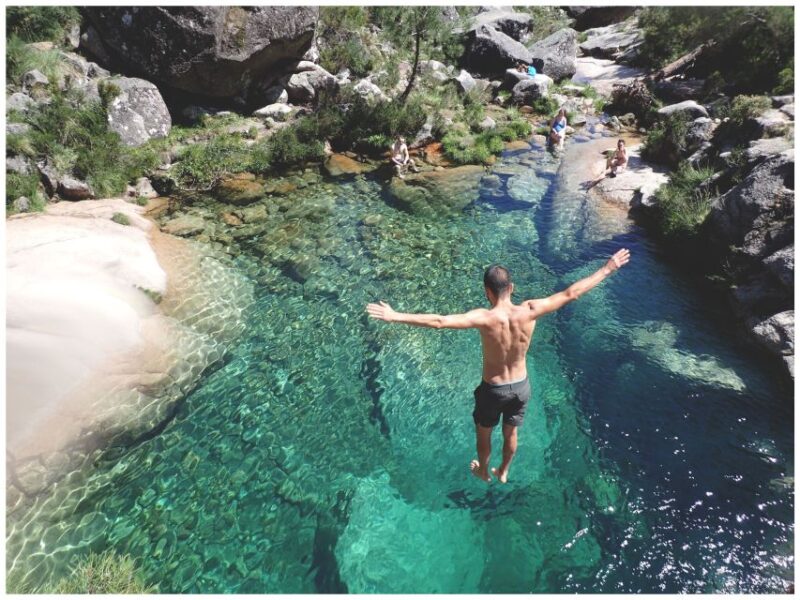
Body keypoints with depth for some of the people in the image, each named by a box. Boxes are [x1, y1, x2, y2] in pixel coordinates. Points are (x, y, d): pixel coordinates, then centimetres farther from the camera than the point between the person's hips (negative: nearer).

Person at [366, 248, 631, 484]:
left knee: (483, 432, 27)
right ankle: (503, 472, 54)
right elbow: (571, 293, -14)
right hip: (521, 386, 4)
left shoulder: (485, 319, -31)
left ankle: (483, 471, 52)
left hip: (493, 388, -3)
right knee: (510, 433, 29)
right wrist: (608, 269, -5)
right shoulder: (529, 312, -22)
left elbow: (438, 322, -38)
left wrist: (395, 316, -37)